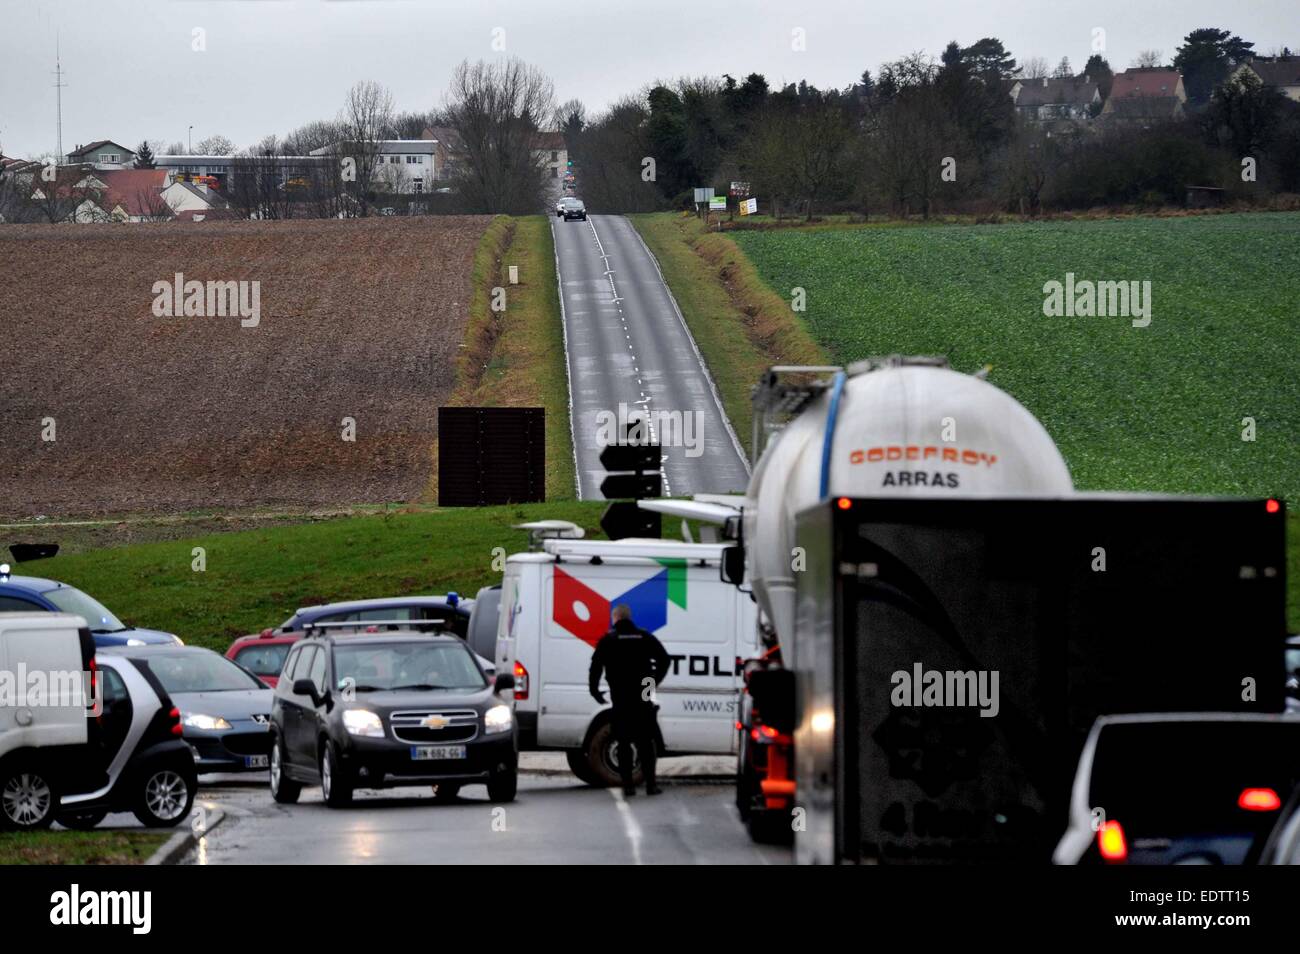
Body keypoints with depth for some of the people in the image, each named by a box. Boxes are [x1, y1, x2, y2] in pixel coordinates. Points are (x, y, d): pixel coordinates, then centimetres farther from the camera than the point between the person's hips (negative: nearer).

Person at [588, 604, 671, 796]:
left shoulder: (608, 640, 1)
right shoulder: (645, 637, 7)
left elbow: (596, 665, -7)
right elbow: (664, 659, 5)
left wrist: (594, 690, 1)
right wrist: (654, 681, 12)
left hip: (620, 698, -1)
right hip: (642, 698, 1)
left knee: (624, 742, 5)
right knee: (646, 741, 8)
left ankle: (628, 785, 0)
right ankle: (650, 785, 2)